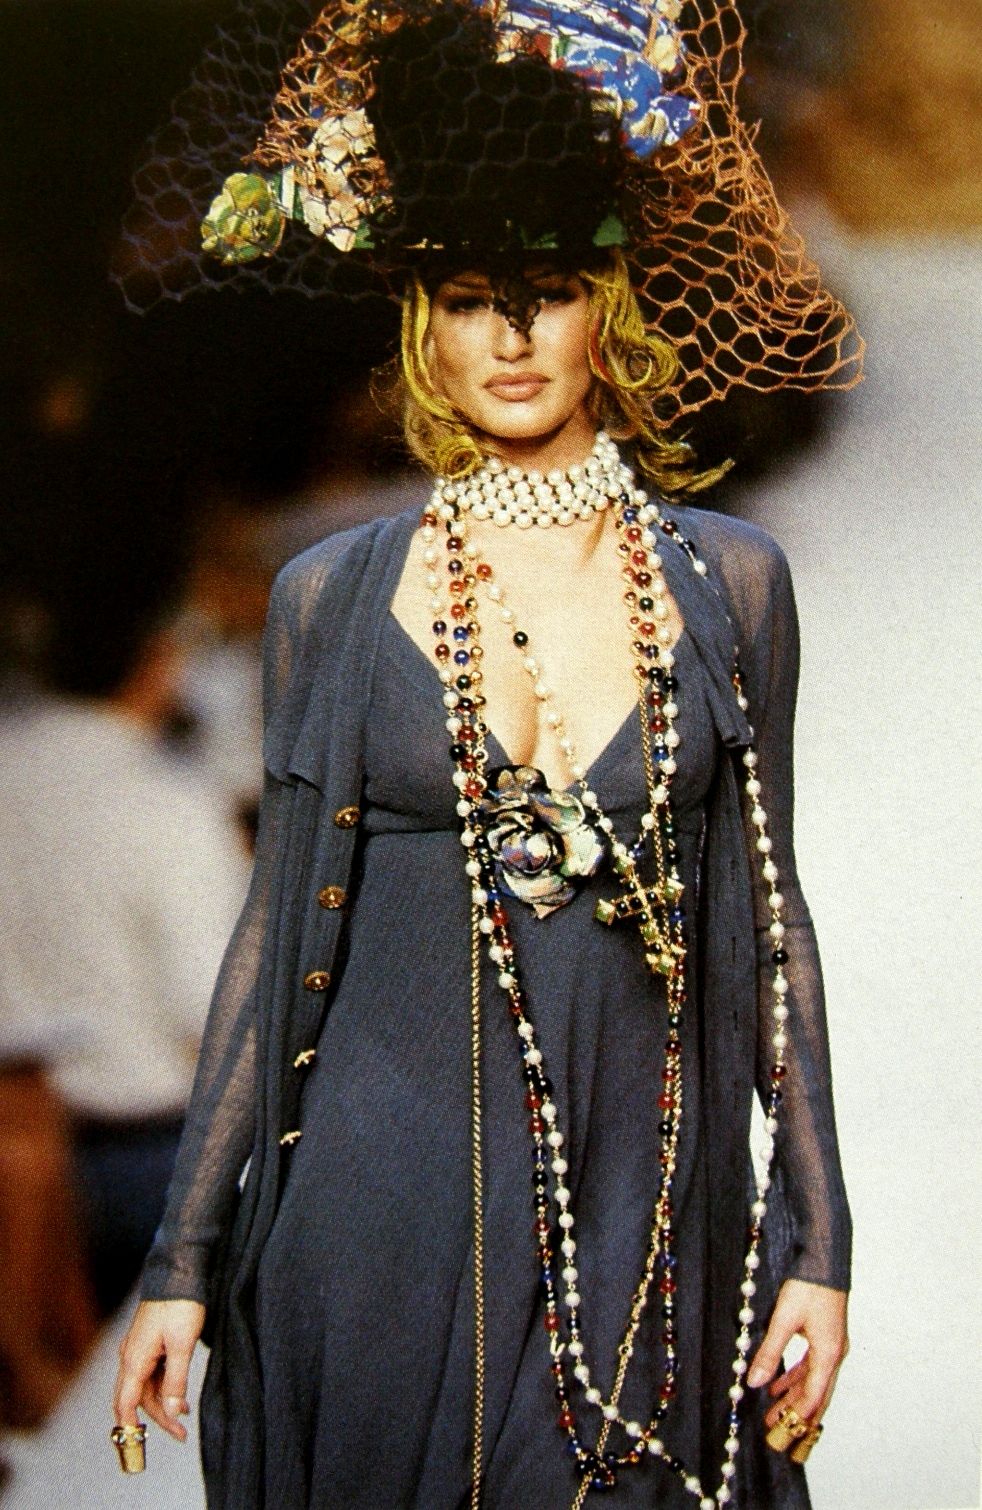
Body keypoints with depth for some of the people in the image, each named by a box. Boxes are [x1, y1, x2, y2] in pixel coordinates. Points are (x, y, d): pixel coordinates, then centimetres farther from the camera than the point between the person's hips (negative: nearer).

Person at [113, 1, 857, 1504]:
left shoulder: (728, 581, 5)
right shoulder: (334, 594, 3)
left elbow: (766, 919, 7)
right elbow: (281, 928, 5)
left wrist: (816, 1241, 3)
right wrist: (185, 1258, 3)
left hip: (646, 1204, 1)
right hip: (386, 1203, -1)